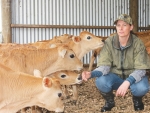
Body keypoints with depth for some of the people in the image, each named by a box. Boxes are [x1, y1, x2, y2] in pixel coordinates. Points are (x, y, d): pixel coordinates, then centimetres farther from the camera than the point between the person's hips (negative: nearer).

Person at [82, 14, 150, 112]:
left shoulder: (138, 43, -18)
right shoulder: (109, 42, -15)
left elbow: (140, 69, -22)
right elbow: (105, 65, -18)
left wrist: (127, 82, -41)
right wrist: (91, 74, -40)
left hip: (134, 76, -1)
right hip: (115, 76, 1)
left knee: (142, 88, -35)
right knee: (101, 81, -32)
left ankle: (137, 99, 6)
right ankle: (109, 100, 4)